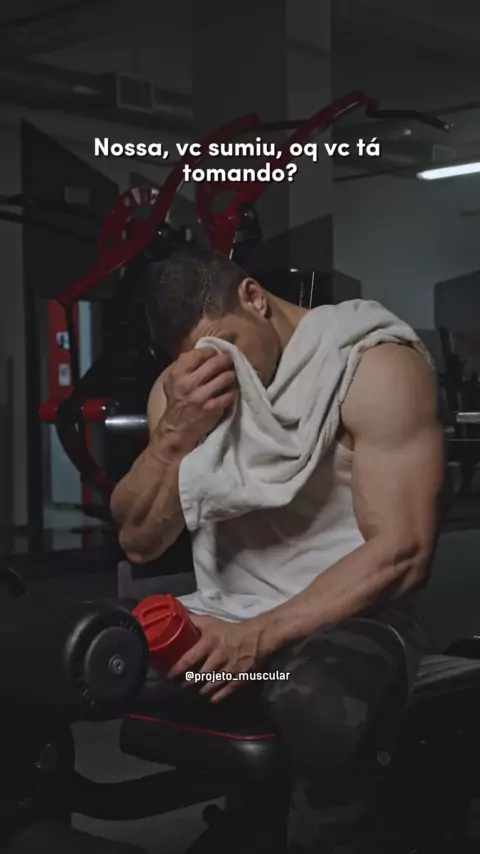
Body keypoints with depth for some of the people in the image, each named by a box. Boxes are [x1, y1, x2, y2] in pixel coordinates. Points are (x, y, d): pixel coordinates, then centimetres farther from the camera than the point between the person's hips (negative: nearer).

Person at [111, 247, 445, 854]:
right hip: (223, 616, 5)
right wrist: (175, 434, -16)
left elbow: (402, 554, -16)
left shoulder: (375, 367, -11)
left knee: (322, 713, -41)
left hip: (345, 620, -5)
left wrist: (261, 638, -23)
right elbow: (138, 543, 2)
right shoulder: (180, 387, 6)